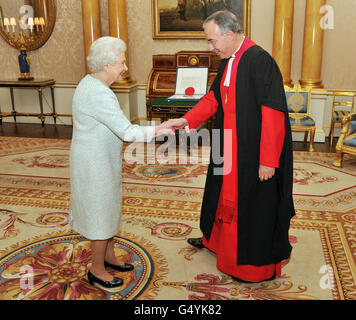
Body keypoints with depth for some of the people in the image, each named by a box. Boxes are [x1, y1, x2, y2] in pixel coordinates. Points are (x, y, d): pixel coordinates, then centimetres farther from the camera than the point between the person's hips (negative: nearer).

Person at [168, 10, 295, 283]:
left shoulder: (260, 61, -22)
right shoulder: (228, 62, 6)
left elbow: (273, 114, -24)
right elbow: (214, 98, 15)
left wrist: (268, 160, -23)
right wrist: (187, 120, 3)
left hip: (254, 153, -8)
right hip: (230, 150, 9)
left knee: (255, 204, 6)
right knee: (225, 195, 24)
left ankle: (259, 263, 26)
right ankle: (215, 238, 48)